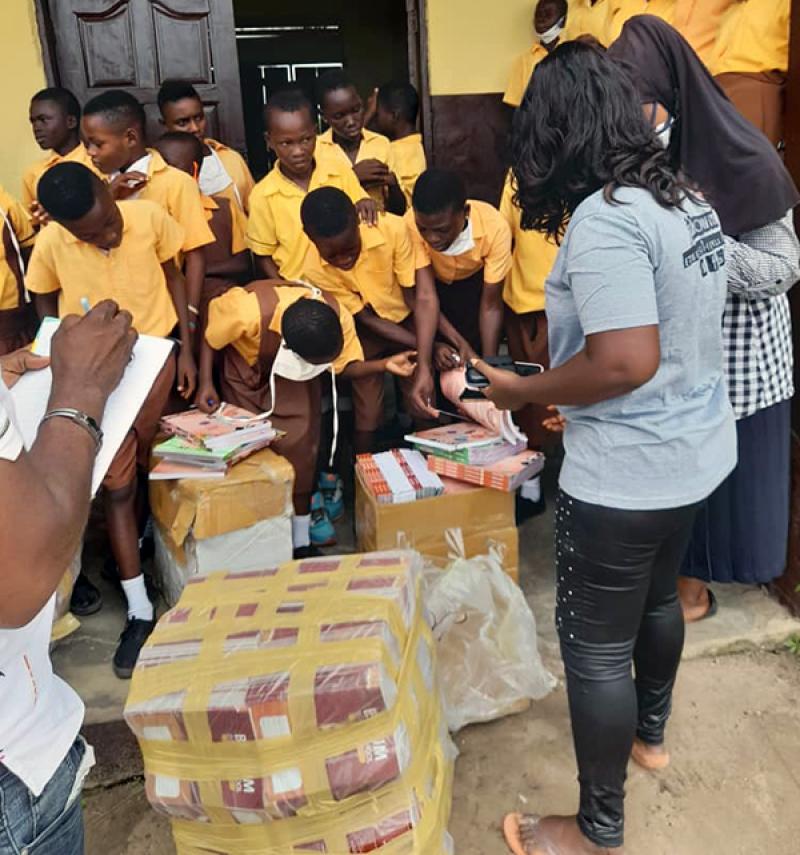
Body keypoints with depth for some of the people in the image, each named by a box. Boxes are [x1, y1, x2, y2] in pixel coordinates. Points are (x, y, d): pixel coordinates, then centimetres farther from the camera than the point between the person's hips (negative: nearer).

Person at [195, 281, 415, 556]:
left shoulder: (340, 317, -32)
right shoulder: (248, 311, -41)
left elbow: (345, 365, -16)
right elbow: (208, 336, -20)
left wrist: (383, 365, -34)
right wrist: (205, 383, -26)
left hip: (293, 375, 2)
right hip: (245, 368, -2)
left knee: (298, 447, -8)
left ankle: (300, 541, 5)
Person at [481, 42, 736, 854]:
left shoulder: (602, 219, -23)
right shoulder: (689, 201, 5)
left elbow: (627, 362, -30)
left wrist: (521, 390, -16)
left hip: (627, 473, -9)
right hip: (696, 449, 9)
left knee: (595, 643, 6)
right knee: (657, 596, 28)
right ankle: (651, 729, 53)